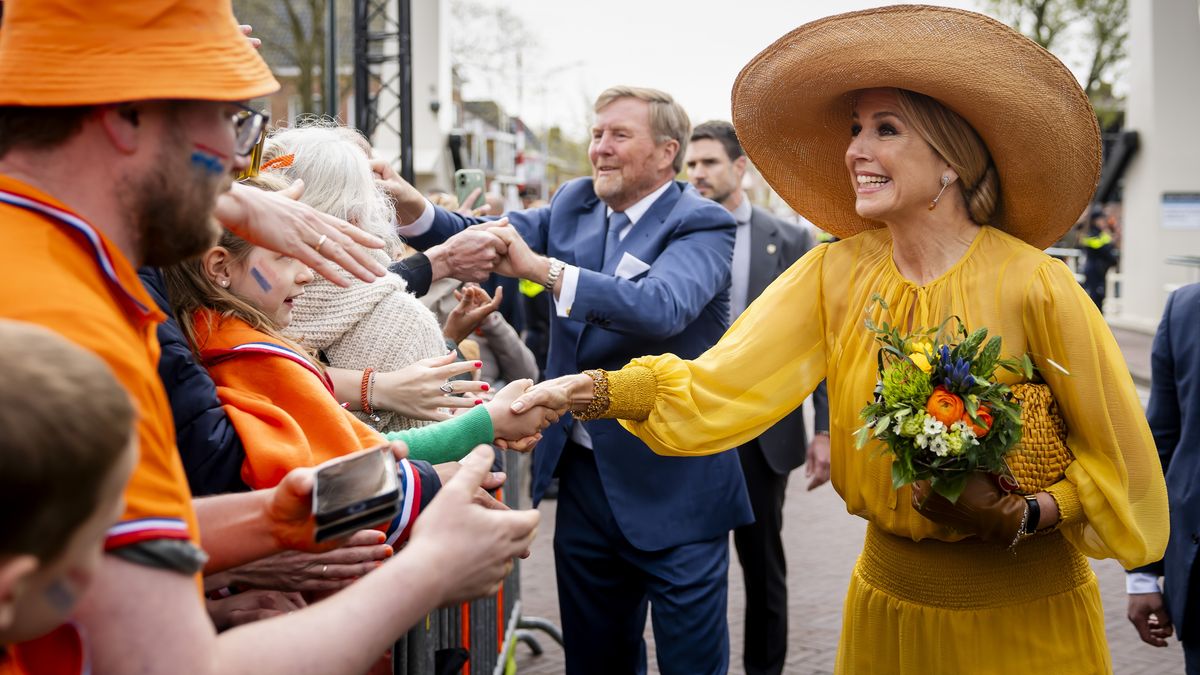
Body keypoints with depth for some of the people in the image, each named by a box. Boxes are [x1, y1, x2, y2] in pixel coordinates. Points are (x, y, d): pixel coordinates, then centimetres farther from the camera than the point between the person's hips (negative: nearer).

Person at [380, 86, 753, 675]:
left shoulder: (701, 225, -12)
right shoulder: (575, 203, 7)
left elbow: (662, 306, -31)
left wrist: (539, 267, -38)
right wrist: (413, 208, -18)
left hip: (673, 488, -6)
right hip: (585, 475, 6)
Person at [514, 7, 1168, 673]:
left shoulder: (1032, 286, -16)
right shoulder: (836, 275, -3)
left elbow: (1117, 459, -6)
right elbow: (718, 387, -13)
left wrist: (1021, 515, -21)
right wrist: (589, 391, -25)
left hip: (1021, 615, -4)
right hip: (888, 597, 4)